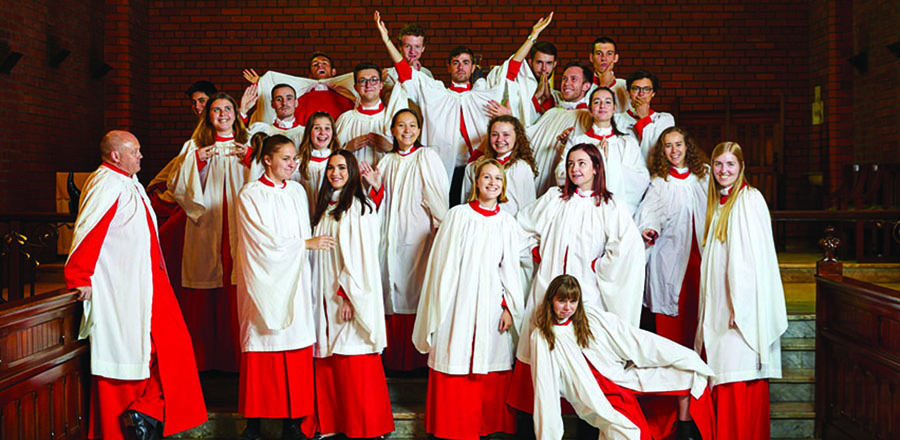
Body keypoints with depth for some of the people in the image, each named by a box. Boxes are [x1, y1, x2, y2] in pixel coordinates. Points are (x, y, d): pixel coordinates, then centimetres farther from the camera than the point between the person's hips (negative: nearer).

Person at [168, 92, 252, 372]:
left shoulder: (248, 147, 13)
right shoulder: (194, 147, 11)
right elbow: (178, 187, 4)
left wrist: (250, 159, -7)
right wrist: (198, 161, -8)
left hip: (240, 231, 0)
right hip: (206, 230, 0)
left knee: (237, 296, -5)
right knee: (205, 296, -2)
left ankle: (235, 357, 4)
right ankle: (203, 358, 8)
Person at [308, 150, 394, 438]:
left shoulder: (361, 207, -7)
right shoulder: (325, 207, 15)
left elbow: (362, 255, -13)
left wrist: (348, 295, -18)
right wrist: (320, 297, 11)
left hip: (350, 295, -7)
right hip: (326, 297, 7)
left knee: (355, 368, -3)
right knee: (328, 365, 8)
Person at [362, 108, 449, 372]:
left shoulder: (426, 157, 0)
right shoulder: (387, 161, 14)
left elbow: (438, 197, -5)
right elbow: (381, 203, 15)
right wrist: (376, 185, -3)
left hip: (418, 235, -4)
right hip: (391, 237, 4)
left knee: (416, 292, -5)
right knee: (394, 294, 4)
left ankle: (417, 359, 5)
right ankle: (394, 358, 12)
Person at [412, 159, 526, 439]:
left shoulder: (507, 223, 8)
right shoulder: (458, 216, 0)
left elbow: (510, 268, 11)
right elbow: (445, 264, 0)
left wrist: (509, 307, 4)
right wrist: (441, 308, -3)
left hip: (491, 303, 3)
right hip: (459, 302, -2)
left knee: (491, 369, 4)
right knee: (455, 366, 1)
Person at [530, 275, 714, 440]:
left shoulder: (591, 316, 4)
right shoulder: (541, 338, -3)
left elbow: (631, 338, 3)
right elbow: (545, 389, -4)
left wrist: (681, 354, 0)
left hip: (625, 375, 4)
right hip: (598, 396, -4)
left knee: (686, 373, -6)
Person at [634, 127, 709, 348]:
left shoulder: (705, 174, 12)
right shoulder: (660, 181, 8)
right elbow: (649, 212, -2)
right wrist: (650, 229, -23)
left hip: (701, 252, 1)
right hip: (671, 254, -1)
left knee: (699, 308, -1)